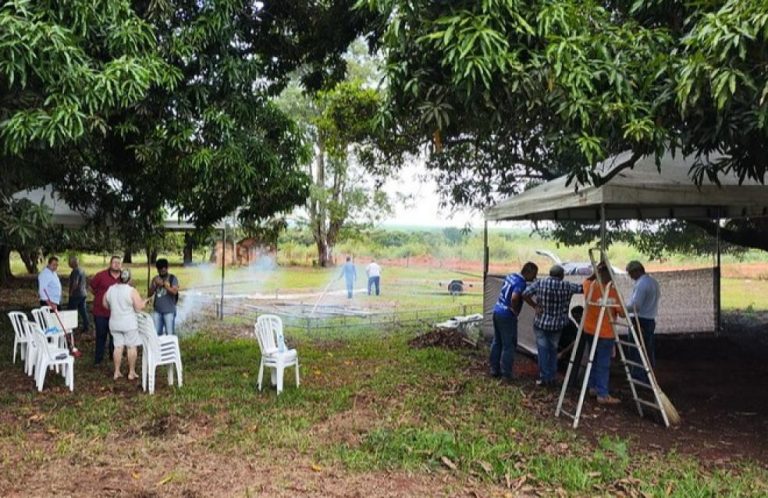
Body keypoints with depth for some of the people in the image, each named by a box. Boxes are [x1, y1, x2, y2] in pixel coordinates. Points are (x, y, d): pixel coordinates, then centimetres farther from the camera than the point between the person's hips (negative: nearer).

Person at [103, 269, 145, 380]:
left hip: (114, 323, 5)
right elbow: (139, 308, -14)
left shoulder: (110, 289, 2)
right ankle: (131, 372, 8)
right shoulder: (132, 291, -13)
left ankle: (117, 372, 14)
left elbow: (105, 304, 13)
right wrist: (144, 302, 6)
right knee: (131, 347, 4)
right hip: (129, 323, -5)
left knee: (118, 347, 11)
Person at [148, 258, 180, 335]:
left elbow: (174, 291, -15)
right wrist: (154, 285, -9)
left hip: (169, 311, -4)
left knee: (170, 333, -5)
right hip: (157, 311, 4)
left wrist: (163, 284, -22)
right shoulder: (155, 279, 11)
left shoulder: (172, 278, -1)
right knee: (156, 333, 6)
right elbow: (150, 294, 8)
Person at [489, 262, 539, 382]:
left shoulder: (511, 276, 7)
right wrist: (514, 310, -19)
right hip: (507, 316, -9)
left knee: (497, 342, 17)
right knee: (509, 346, 2)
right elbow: (514, 298, -37)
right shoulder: (521, 283, -20)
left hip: (497, 312, 9)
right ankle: (506, 374, 6)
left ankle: (494, 369, 25)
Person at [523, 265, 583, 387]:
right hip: (557, 325, 1)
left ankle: (544, 377, 5)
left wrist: (535, 306, -7)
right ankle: (552, 378, 19)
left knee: (543, 350, 6)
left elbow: (525, 294, -12)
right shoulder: (567, 286, -5)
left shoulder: (540, 283, -6)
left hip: (541, 323, -1)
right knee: (553, 350, 15)